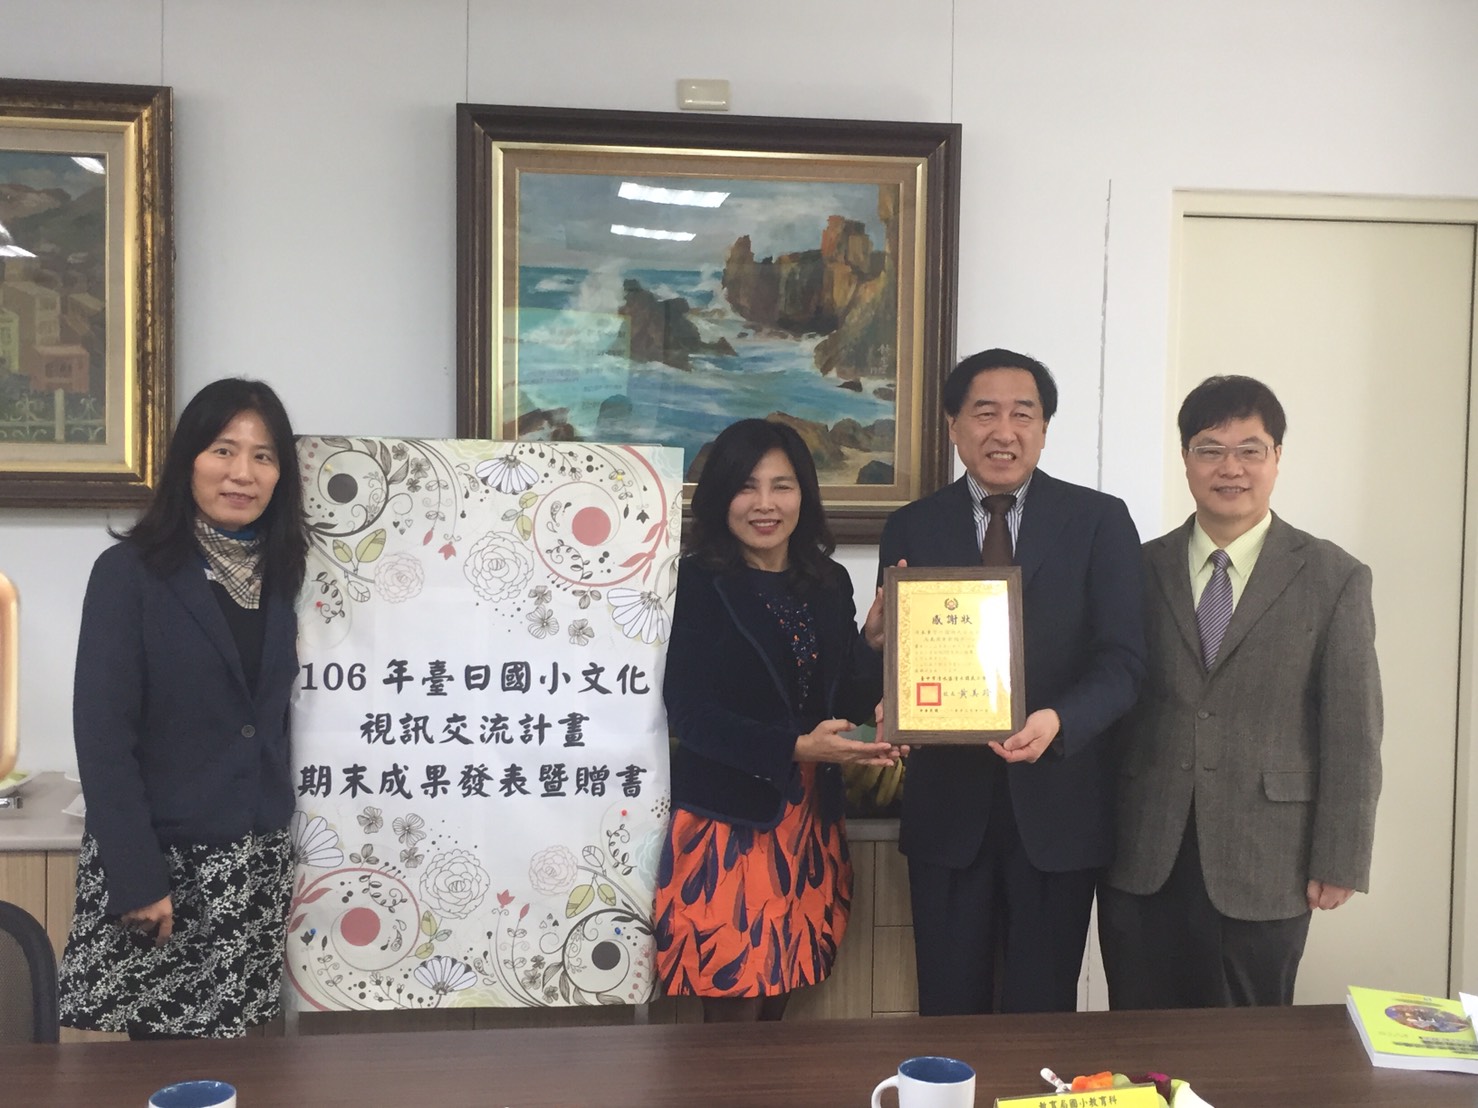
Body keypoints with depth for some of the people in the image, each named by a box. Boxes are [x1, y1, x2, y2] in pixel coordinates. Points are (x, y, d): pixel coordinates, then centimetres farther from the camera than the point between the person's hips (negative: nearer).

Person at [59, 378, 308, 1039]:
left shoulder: (281, 574, 7)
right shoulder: (131, 571, -8)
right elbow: (103, 735, -11)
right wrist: (137, 879, -14)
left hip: (258, 865, 4)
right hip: (157, 858, -4)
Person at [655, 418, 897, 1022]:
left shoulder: (829, 583, 8)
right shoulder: (697, 583, -8)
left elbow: (850, 707, 9)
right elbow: (689, 713, -14)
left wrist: (874, 642, -8)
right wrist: (796, 749, -22)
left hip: (811, 823, 5)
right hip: (728, 820, -5)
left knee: (778, 999, 14)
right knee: (731, 1009, 1)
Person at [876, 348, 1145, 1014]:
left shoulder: (1100, 521, 1)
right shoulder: (910, 529, 5)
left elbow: (1122, 659, -5)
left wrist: (1057, 721, -23)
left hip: (1059, 804, 0)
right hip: (948, 804, 1)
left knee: (1042, 1011, 11)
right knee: (948, 1009, 10)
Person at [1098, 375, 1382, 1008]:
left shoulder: (1333, 579, 0)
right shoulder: (1141, 570, 5)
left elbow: (1352, 734, -1)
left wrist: (1339, 862, -4)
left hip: (1263, 867, -1)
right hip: (1141, 861, 2)